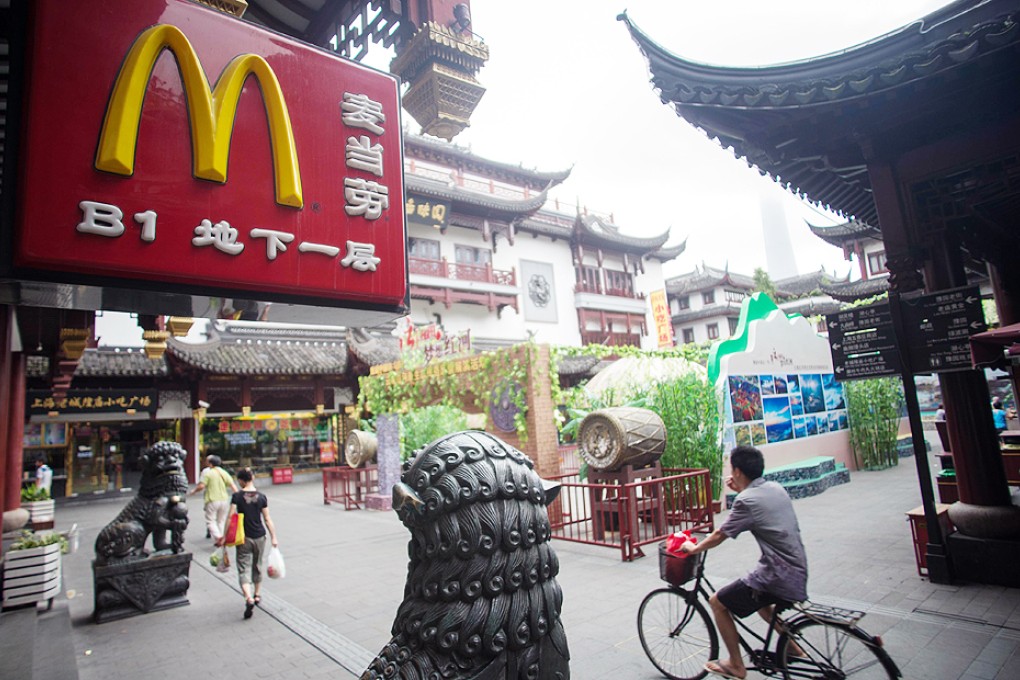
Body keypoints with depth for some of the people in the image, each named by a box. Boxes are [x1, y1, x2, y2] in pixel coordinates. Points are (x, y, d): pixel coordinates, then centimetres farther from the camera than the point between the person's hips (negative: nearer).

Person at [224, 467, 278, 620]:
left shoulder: (237, 496, -8)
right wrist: (273, 537, 3)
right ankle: (257, 595, 35)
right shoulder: (261, 497, -4)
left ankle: (249, 598, -19)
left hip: (243, 538, -2)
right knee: (257, 566, 21)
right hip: (259, 537, 3)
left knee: (244, 569, 0)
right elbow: (267, 519, -3)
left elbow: (230, 517, -12)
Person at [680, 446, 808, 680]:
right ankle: (791, 646, 39)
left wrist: (693, 548, 5)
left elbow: (718, 536, -11)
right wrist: (740, 490, 13)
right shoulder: (775, 488, 4)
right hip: (798, 572, 9)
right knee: (755, 596, 35)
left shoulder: (747, 501, -19)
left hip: (778, 576, -9)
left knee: (718, 602, 4)